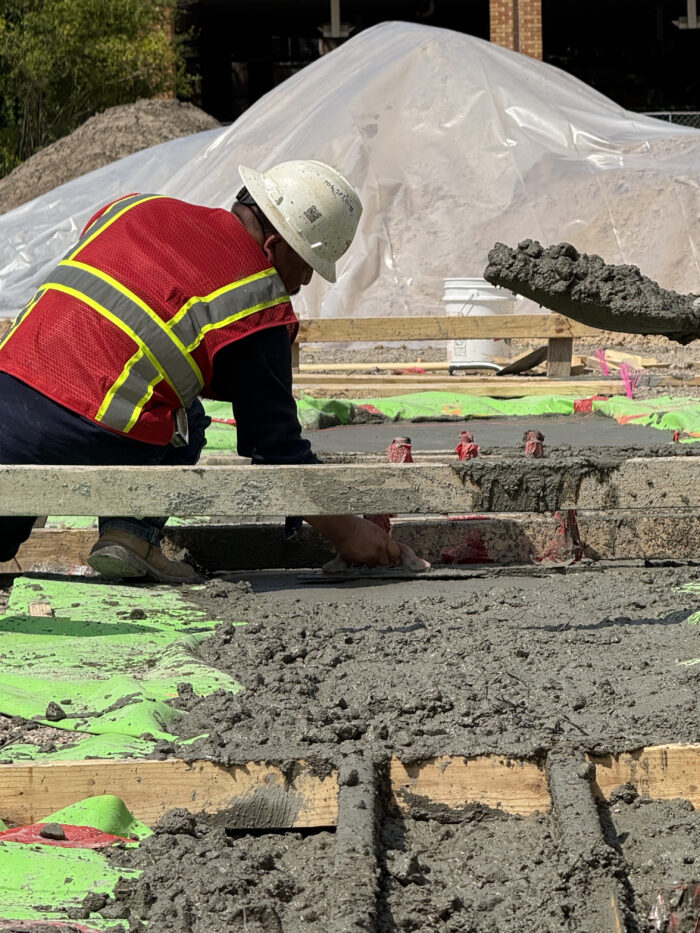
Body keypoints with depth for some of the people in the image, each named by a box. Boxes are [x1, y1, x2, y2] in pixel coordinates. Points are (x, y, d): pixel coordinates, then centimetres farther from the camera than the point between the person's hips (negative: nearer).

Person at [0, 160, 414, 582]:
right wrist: (346, 531, 14)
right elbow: (276, 448, 3)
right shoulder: (257, 305, -1)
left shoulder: (138, 206, 16)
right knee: (186, 421, 20)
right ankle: (132, 531, 2)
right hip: (85, 444, -4)